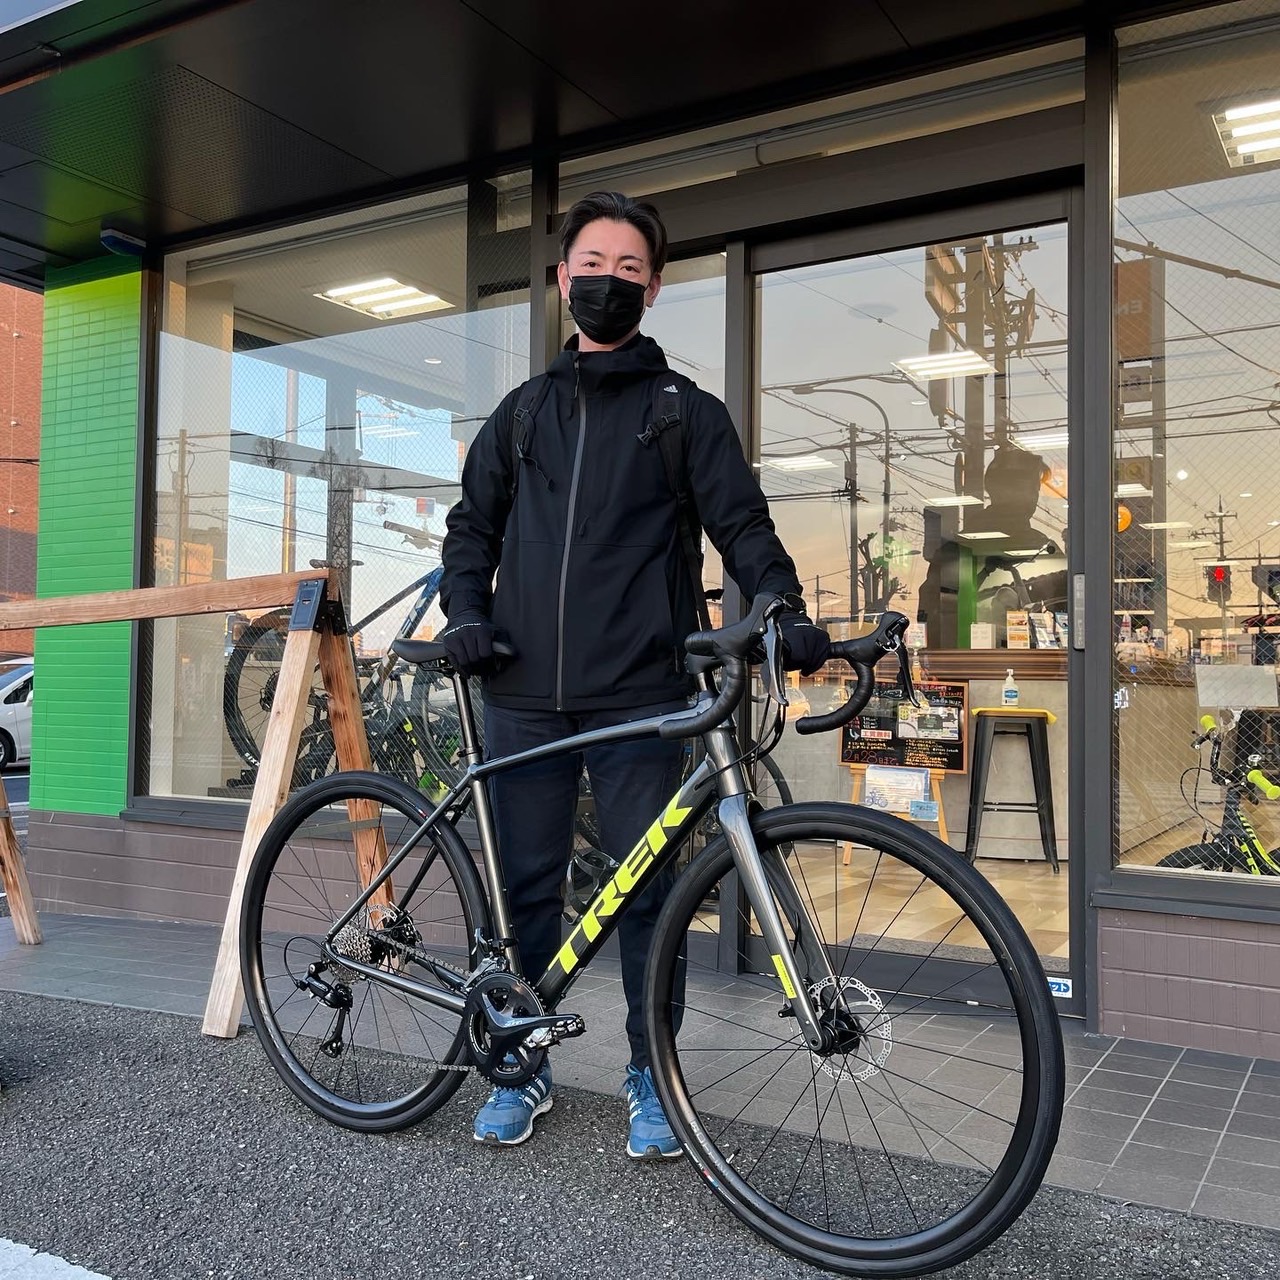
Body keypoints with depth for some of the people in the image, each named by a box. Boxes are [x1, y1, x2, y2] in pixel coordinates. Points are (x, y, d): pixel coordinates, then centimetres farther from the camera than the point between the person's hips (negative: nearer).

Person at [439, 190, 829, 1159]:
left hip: (640, 697, -3)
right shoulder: (524, 412, 18)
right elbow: (473, 524, 19)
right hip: (525, 695, 3)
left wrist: (786, 611, -18)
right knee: (524, 887, 9)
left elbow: (741, 524, 0)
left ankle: (653, 1077, 20)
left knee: (647, 892, 3)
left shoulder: (687, 412, 8)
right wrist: (466, 612, 1)